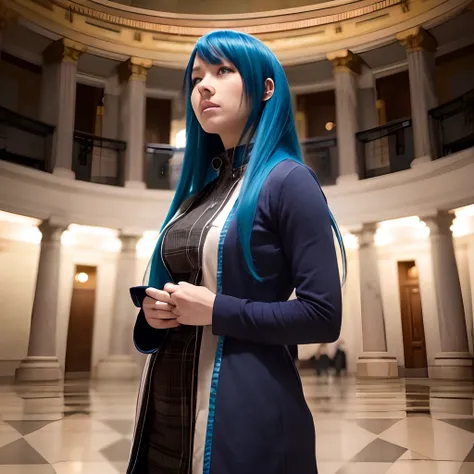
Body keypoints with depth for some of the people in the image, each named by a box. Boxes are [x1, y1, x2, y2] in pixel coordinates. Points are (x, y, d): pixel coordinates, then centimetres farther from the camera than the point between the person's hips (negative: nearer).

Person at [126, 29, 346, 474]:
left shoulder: (287, 180, -11)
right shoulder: (198, 190, 11)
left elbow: (323, 316, -15)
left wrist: (216, 310, -18)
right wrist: (152, 311, -1)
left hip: (245, 409, -7)